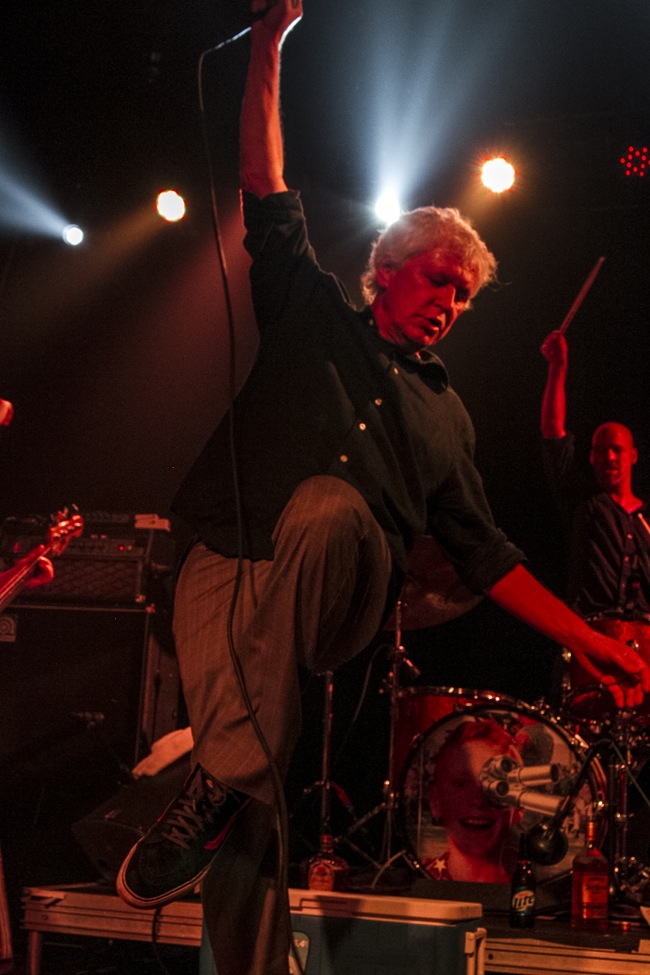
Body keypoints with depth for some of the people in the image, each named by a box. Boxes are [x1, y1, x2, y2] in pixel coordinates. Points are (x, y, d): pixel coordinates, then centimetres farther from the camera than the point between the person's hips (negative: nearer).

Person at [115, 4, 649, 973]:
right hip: (231, 564, 0)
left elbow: (480, 549, 22)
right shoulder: (315, 317, 19)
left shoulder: (445, 412, 24)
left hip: (335, 600, 0)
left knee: (328, 506, -36)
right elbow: (270, 201, 11)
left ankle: (219, 785, -31)